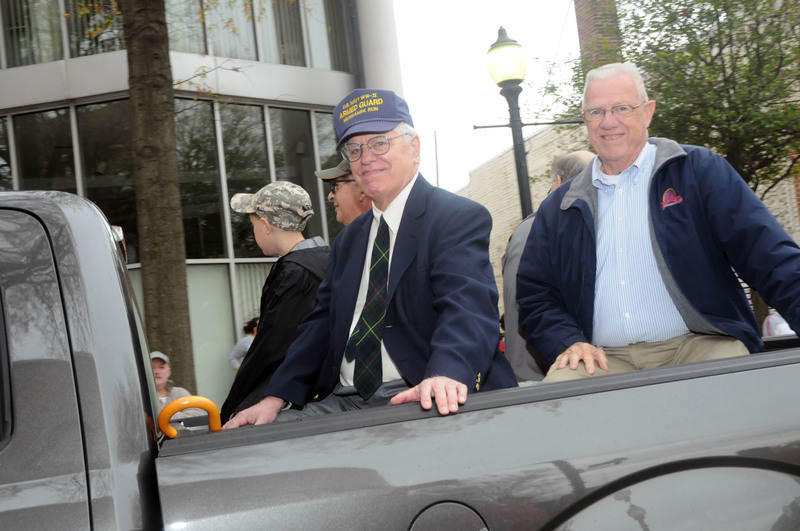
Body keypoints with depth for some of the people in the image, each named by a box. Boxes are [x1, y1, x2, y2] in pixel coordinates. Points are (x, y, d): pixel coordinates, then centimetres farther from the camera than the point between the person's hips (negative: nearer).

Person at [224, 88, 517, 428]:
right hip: (343, 405, 6)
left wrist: (446, 374, -40)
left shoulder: (460, 218, -2)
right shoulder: (349, 240, 23)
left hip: (416, 402, -6)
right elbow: (323, 323, 18)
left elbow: (467, 304, -20)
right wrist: (276, 397, 3)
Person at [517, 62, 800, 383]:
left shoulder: (699, 170, 9)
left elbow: (768, 257, 0)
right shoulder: (557, 209, 17)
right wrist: (568, 342, -5)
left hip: (699, 345, -1)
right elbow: (534, 298, 16)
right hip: (604, 359, 1)